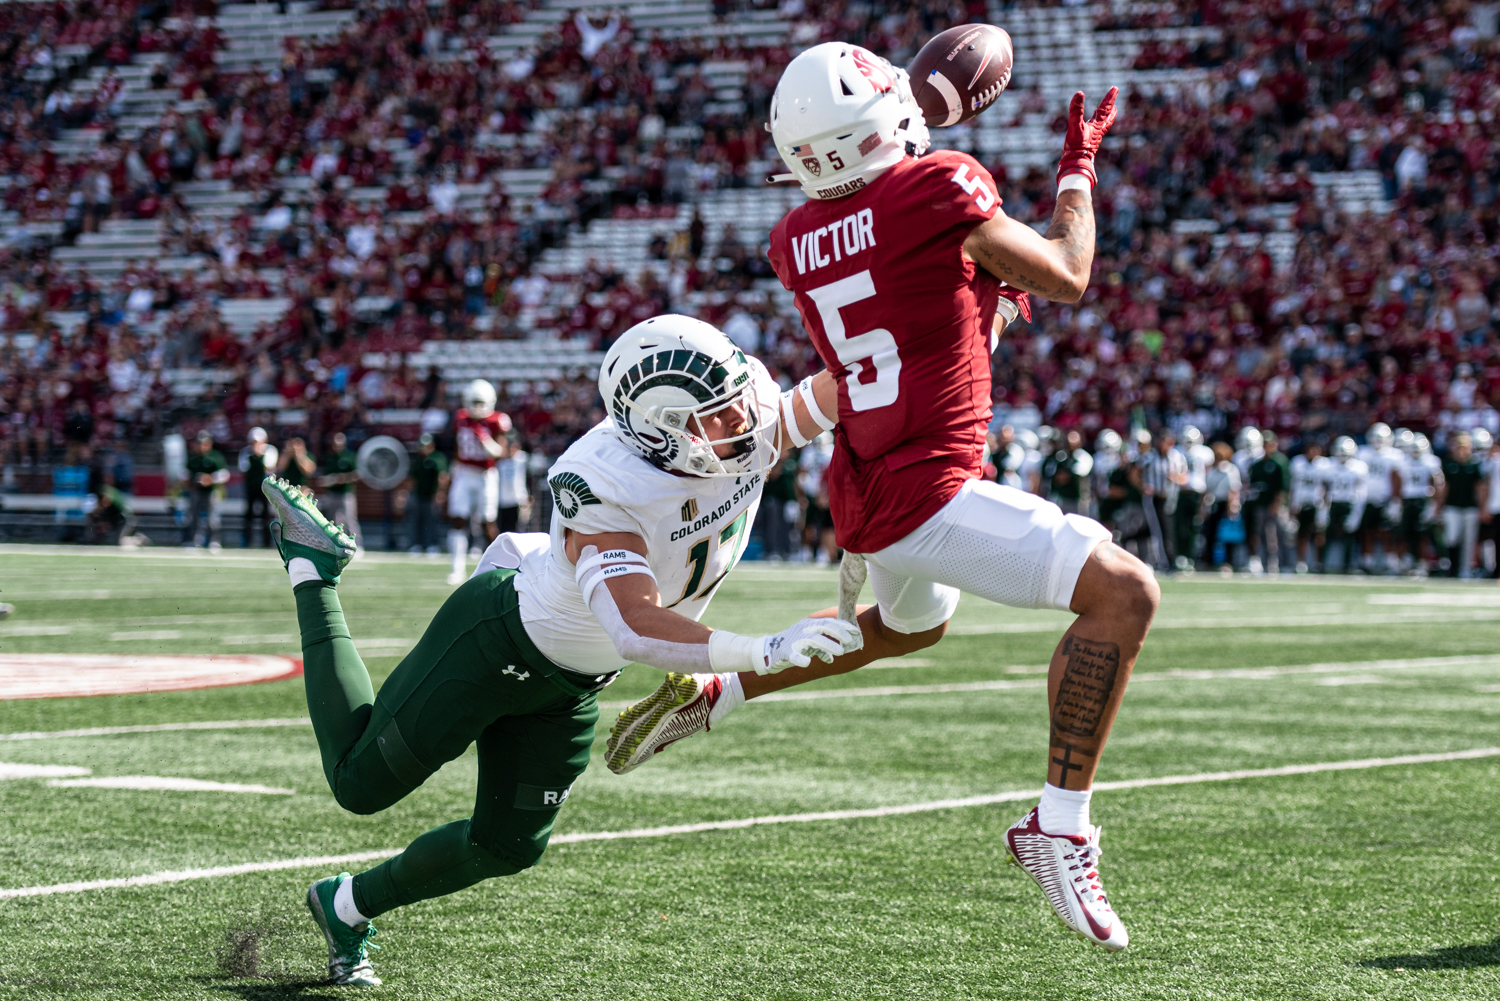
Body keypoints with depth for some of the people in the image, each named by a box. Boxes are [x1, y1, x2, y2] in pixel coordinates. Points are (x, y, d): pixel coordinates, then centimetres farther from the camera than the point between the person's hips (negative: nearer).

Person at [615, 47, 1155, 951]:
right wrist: (1079, 170, 12)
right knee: (1124, 595, -14)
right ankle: (1059, 828, -18)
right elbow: (1068, 278, -1)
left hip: (864, 494, 9)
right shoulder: (940, 190, -15)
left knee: (911, 624, 37)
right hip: (928, 494, -9)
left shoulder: (795, 241, 6)